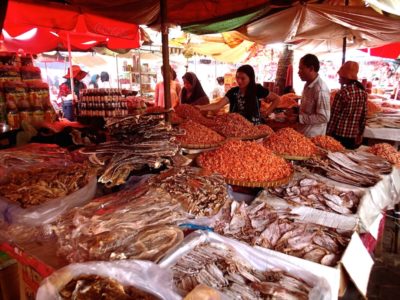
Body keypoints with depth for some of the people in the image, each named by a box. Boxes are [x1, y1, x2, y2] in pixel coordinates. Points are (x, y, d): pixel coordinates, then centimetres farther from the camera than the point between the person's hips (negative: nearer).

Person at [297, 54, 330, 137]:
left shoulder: (320, 89, -22)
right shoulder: (308, 84, 6)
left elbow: (324, 117, -24)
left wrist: (299, 118, -24)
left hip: (312, 137, -8)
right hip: (303, 132, 8)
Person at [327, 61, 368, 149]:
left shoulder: (342, 93, -16)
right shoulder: (363, 93, 3)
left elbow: (334, 117, -13)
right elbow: (364, 116, 7)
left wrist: (327, 134, -4)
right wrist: (360, 134, 16)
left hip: (339, 136, -5)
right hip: (354, 138, 6)